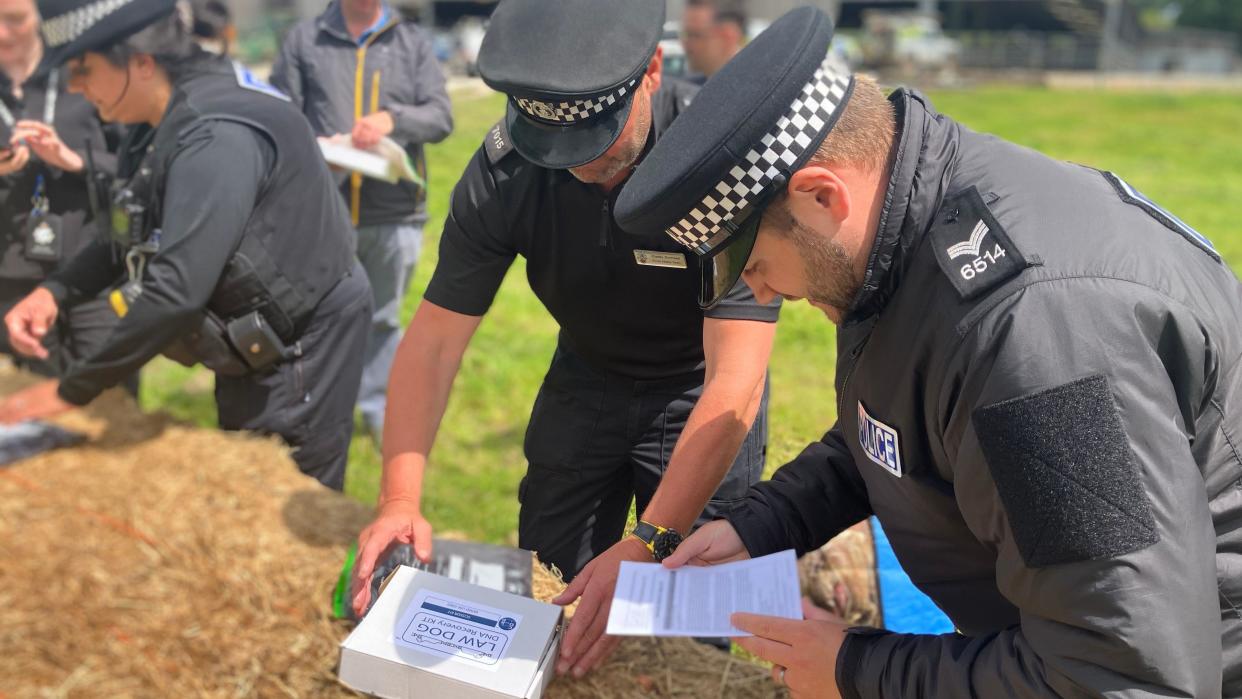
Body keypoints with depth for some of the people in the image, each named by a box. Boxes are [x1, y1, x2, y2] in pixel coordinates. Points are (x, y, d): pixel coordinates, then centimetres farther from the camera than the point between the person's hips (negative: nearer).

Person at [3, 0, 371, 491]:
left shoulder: (216, 135, -29)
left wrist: (72, 391, -26)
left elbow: (176, 291, -35)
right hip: (254, 346, 10)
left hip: (301, 350, -10)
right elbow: (133, 236, 15)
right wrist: (56, 290, -3)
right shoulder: (166, 120, 3)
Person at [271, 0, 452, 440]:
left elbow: (441, 117, -1)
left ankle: (380, 409, 26)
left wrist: (393, 119, -20)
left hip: (395, 213, 1)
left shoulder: (413, 42, 8)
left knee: (384, 319, 11)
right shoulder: (304, 39, 6)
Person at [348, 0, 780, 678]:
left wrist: (650, 544, -43)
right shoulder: (502, 170, -22)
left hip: (696, 389, -3)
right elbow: (433, 340, -17)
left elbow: (735, 379, -35)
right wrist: (401, 500, -29)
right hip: (586, 376, 3)